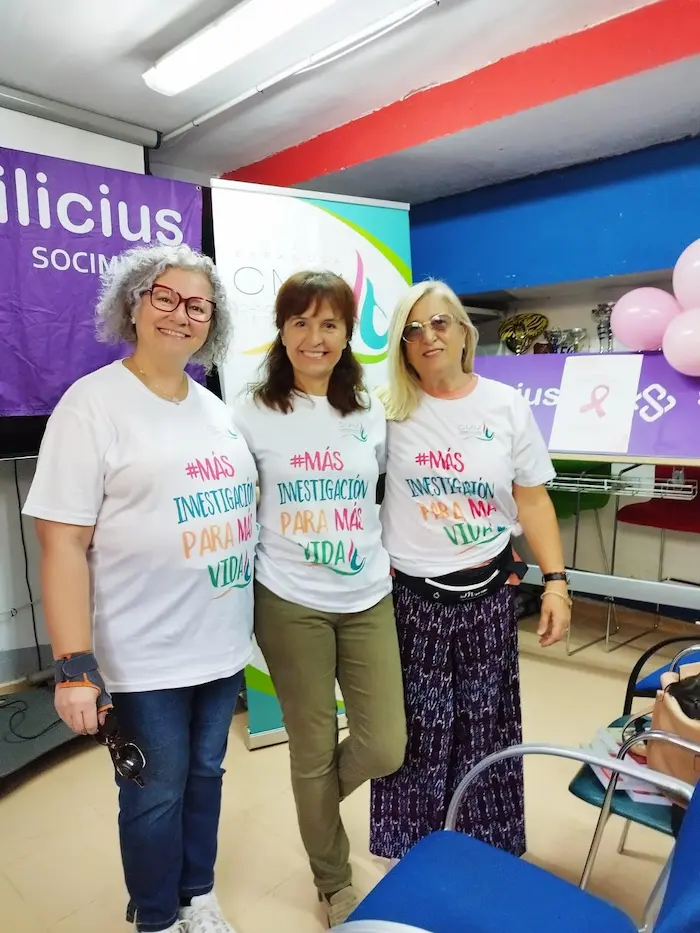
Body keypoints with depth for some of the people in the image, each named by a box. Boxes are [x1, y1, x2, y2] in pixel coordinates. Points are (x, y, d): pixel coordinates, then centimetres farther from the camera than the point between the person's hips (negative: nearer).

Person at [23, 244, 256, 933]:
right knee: (156, 794, 13)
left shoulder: (215, 408, 8)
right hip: (145, 656, -5)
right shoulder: (92, 402, -11)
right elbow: (62, 543, -15)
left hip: (223, 643, 6)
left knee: (205, 775, 22)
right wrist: (74, 665, -19)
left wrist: (252, 619, 16)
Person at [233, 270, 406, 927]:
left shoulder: (371, 411, 3)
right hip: (290, 604, -2)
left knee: (384, 749, 4)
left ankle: (316, 801, 40)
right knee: (313, 750, 11)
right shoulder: (253, 414, -5)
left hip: (368, 600, 3)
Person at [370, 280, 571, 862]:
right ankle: (411, 852, 36)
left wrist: (556, 582, -1)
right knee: (418, 729, 10)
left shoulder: (506, 405, 0)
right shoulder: (388, 409, -5)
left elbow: (532, 498, 3)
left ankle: (490, 849, 40)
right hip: (412, 593, -1)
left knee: (487, 724, 15)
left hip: (490, 590, 2)